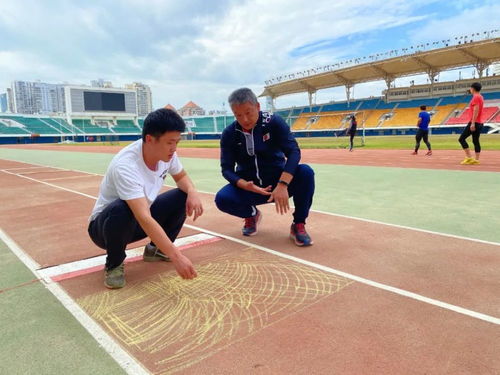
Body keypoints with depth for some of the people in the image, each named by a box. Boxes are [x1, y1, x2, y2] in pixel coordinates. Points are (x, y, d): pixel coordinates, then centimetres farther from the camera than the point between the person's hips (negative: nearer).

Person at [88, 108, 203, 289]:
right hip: (105, 224, -6)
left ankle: (156, 249, 10)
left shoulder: (167, 153, -15)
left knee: (183, 197, -10)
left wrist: (192, 192, -20)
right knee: (121, 209, -39)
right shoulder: (125, 166, -36)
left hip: (140, 219, 7)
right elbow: (144, 219, -43)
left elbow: (181, 176, 5)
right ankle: (114, 264, -9)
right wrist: (177, 257, -47)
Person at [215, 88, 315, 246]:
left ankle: (298, 225, -10)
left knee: (305, 172, -30)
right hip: (249, 186, 1)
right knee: (222, 199, -27)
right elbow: (227, 169, -9)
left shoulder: (274, 122, -12)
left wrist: (282, 185, -37)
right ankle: (251, 214, 8)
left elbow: (293, 152, -22)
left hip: (278, 182, -1)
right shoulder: (229, 134, -6)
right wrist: (246, 186, -30)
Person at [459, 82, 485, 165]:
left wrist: (473, 123, -24)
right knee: (476, 141, 9)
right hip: (480, 122, 10)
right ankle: (476, 160, 7)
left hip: (475, 122, -10)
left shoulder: (476, 97, -12)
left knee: (461, 139, -7)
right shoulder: (480, 97, 18)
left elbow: (476, 110, -20)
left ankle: (469, 158, -12)